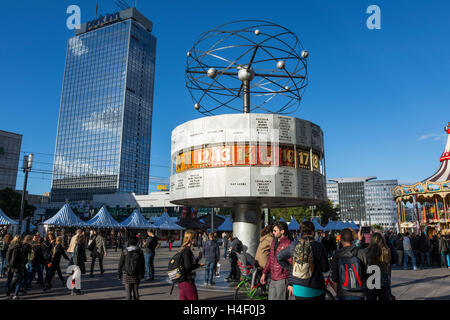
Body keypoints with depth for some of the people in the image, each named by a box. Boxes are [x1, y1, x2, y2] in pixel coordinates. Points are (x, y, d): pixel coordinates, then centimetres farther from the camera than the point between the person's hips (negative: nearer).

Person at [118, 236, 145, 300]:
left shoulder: (125, 251, -5)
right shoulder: (140, 251, 1)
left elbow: (121, 263, -2)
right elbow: (143, 264, 7)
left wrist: (119, 274, 8)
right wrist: (142, 274, 17)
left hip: (127, 274, -2)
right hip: (137, 274, 2)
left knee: (128, 292, 2)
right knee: (136, 291, 11)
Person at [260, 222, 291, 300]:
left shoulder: (288, 244, -16)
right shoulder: (274, 241, 9)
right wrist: (264, 273, 16)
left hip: (282, 280, -8)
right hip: (272, 279, 8)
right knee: (271, 298, 16)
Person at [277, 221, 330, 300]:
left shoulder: (294, 245, -2)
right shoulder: (318, 246, -13)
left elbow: (279, 257, 11)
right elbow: (325, 268, -6)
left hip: (297, 288, 3)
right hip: (314, 291, -3)